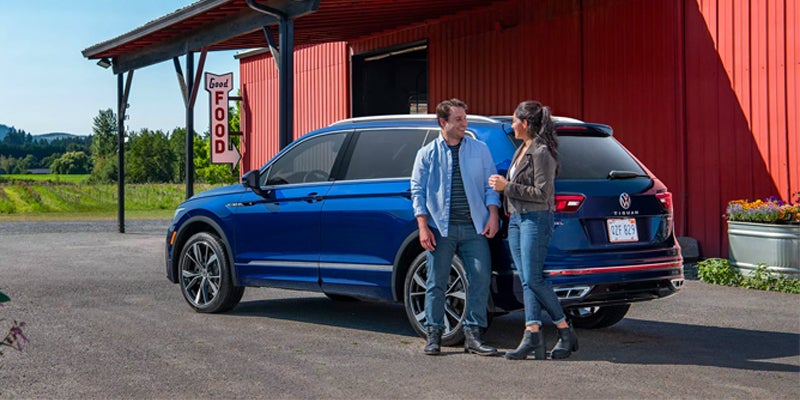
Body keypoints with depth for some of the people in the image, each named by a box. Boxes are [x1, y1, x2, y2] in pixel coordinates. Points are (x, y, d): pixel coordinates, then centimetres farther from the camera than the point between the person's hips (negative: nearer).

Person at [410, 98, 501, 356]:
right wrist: (423, 226, -4)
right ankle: (434, 335, 10)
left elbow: (490, 185, 12)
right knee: (436, 282, 1)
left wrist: (493, 216, -1)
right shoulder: (427, 154, 9)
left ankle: (473, 335, 3)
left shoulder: (479, 149, 12)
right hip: (441, 228, -1)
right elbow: (418, 191, 6)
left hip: (475, 227, 1)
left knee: (480, 279, -5)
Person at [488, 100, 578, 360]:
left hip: (535, 219, -9)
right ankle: (533, 335, -3)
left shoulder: (542, 152, -12)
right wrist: (502, 185, 11)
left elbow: (542, 193, -18)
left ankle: (566, 332, 1)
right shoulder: (522, 150, 17)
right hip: (516, 219, 9)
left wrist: (508, 187, -15)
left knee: (533, 279, -10)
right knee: (526, 281, 1)